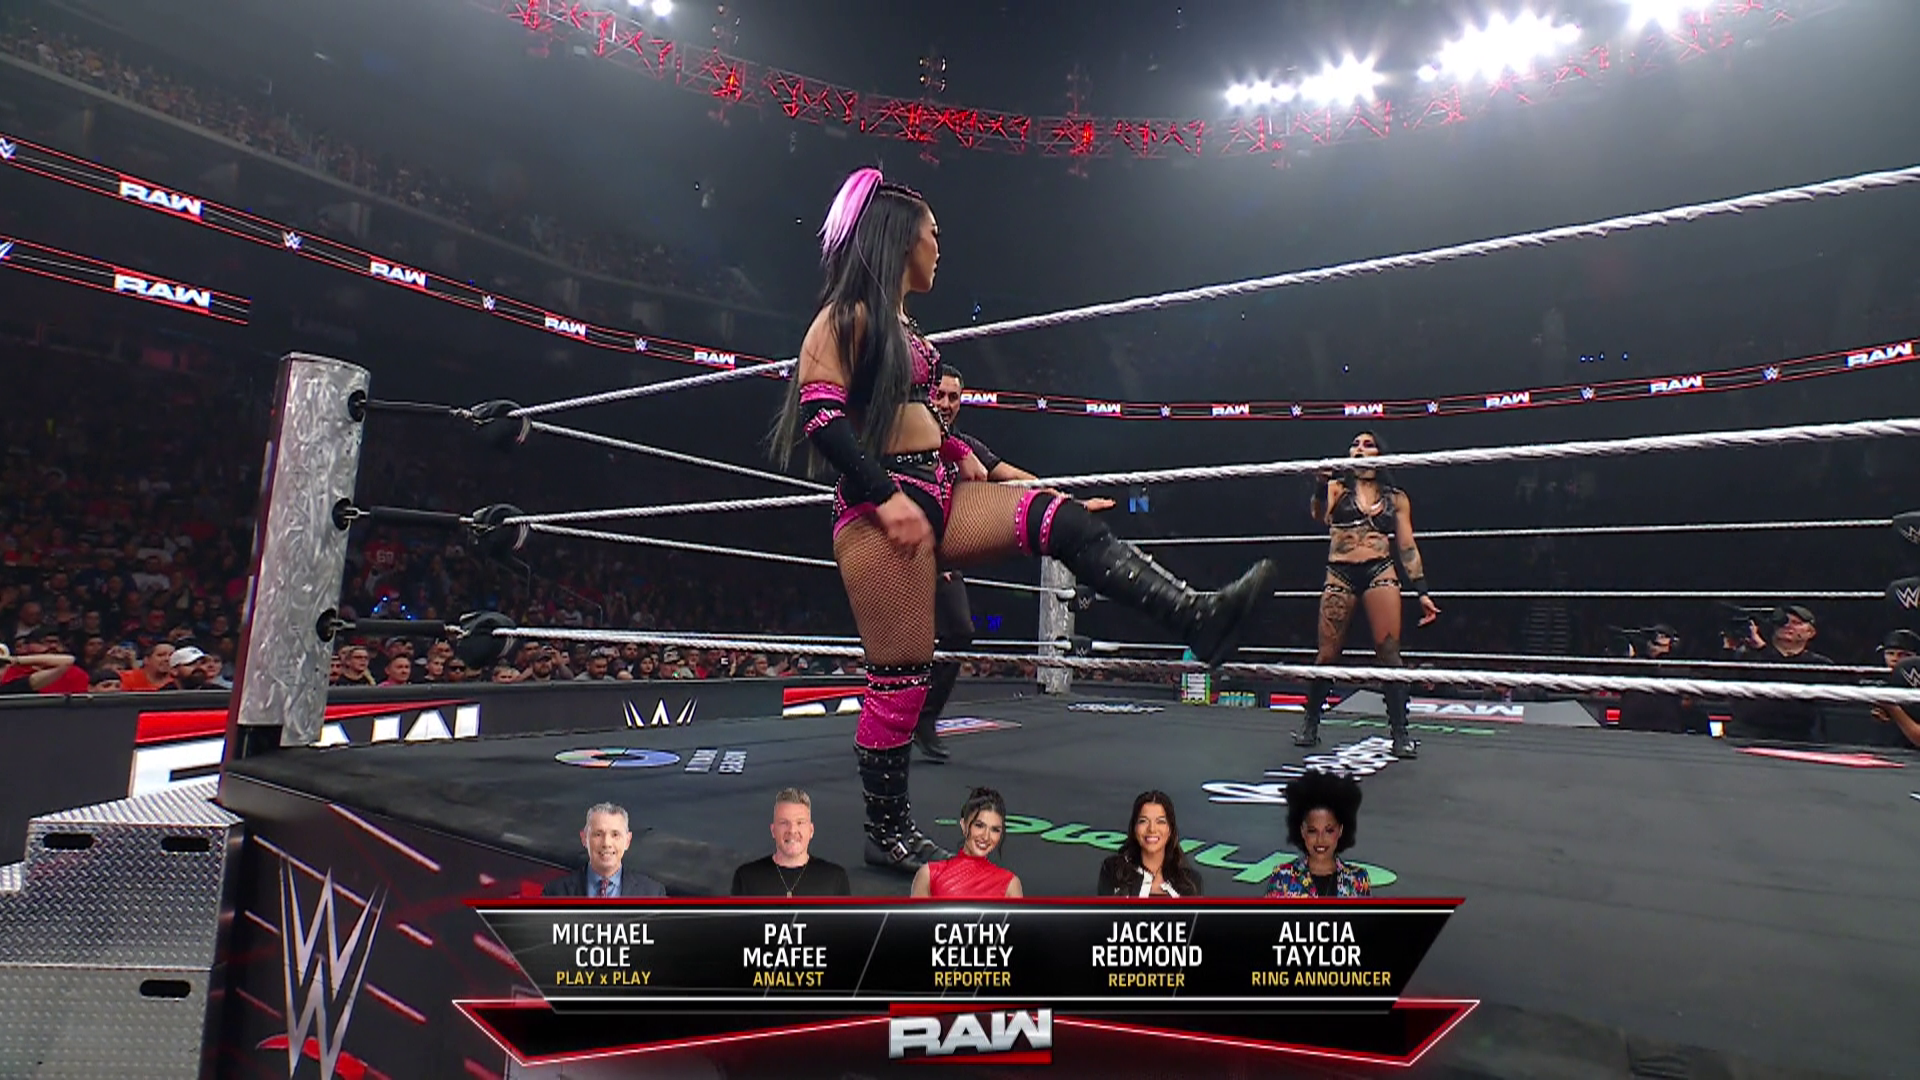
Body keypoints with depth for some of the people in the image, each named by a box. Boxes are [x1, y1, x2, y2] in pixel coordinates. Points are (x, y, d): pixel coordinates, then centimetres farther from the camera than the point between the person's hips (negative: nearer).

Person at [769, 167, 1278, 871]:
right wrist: (886, 496, -22)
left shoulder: (899, 323, 24)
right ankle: (887, 832, 11)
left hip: (935, 494, 8)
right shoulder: (848, 315, -3)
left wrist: (956, 450, 14)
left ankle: (1200, 620, -25)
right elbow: (820, 415, -15)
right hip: (883, 505, -8)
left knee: (1062, 521, -14)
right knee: (900, 678, -5)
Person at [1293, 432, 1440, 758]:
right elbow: (1320, 516, -11)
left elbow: (1407, 546, 12)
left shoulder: (1395, 497, 13)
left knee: (1388, 654, -7)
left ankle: (1400, 732, -1)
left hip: (1381, 572, 1)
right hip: (1340, 574, 0)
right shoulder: (1337, 487, 10)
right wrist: (1320, 488, -31)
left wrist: (1421, 591, 4)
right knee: (1327, 655, 2)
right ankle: (1310, 725, 16)